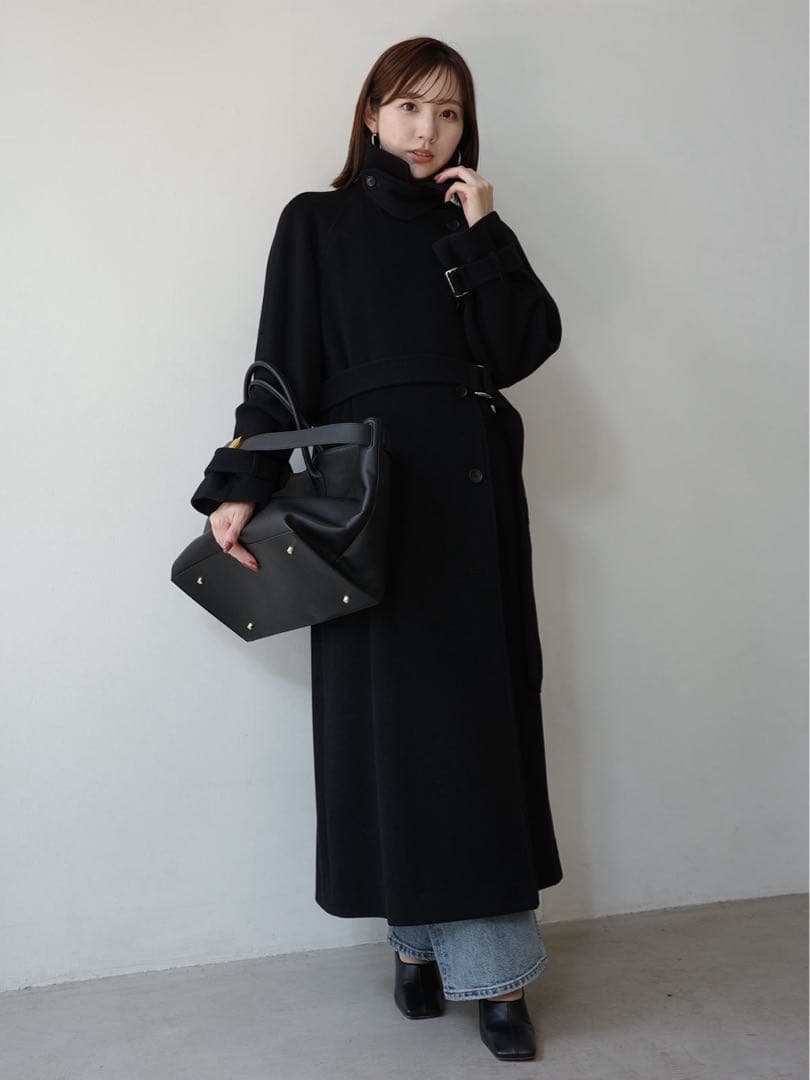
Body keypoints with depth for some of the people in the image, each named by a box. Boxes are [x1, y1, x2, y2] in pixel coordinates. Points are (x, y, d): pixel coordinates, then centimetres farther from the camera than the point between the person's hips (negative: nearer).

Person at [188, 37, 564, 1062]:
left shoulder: (469, 227, 17)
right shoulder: (318, 223, 9)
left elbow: (524, 347, 3)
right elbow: (283, 366, -1)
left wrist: (486, 234, -1)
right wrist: (243, 487, -11)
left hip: (472, 492, 3)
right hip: (370, 491, -2)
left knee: (479, 711, 1)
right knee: (388, 711, -1)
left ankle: (492, 960, 7)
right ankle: (417, 937, 11)